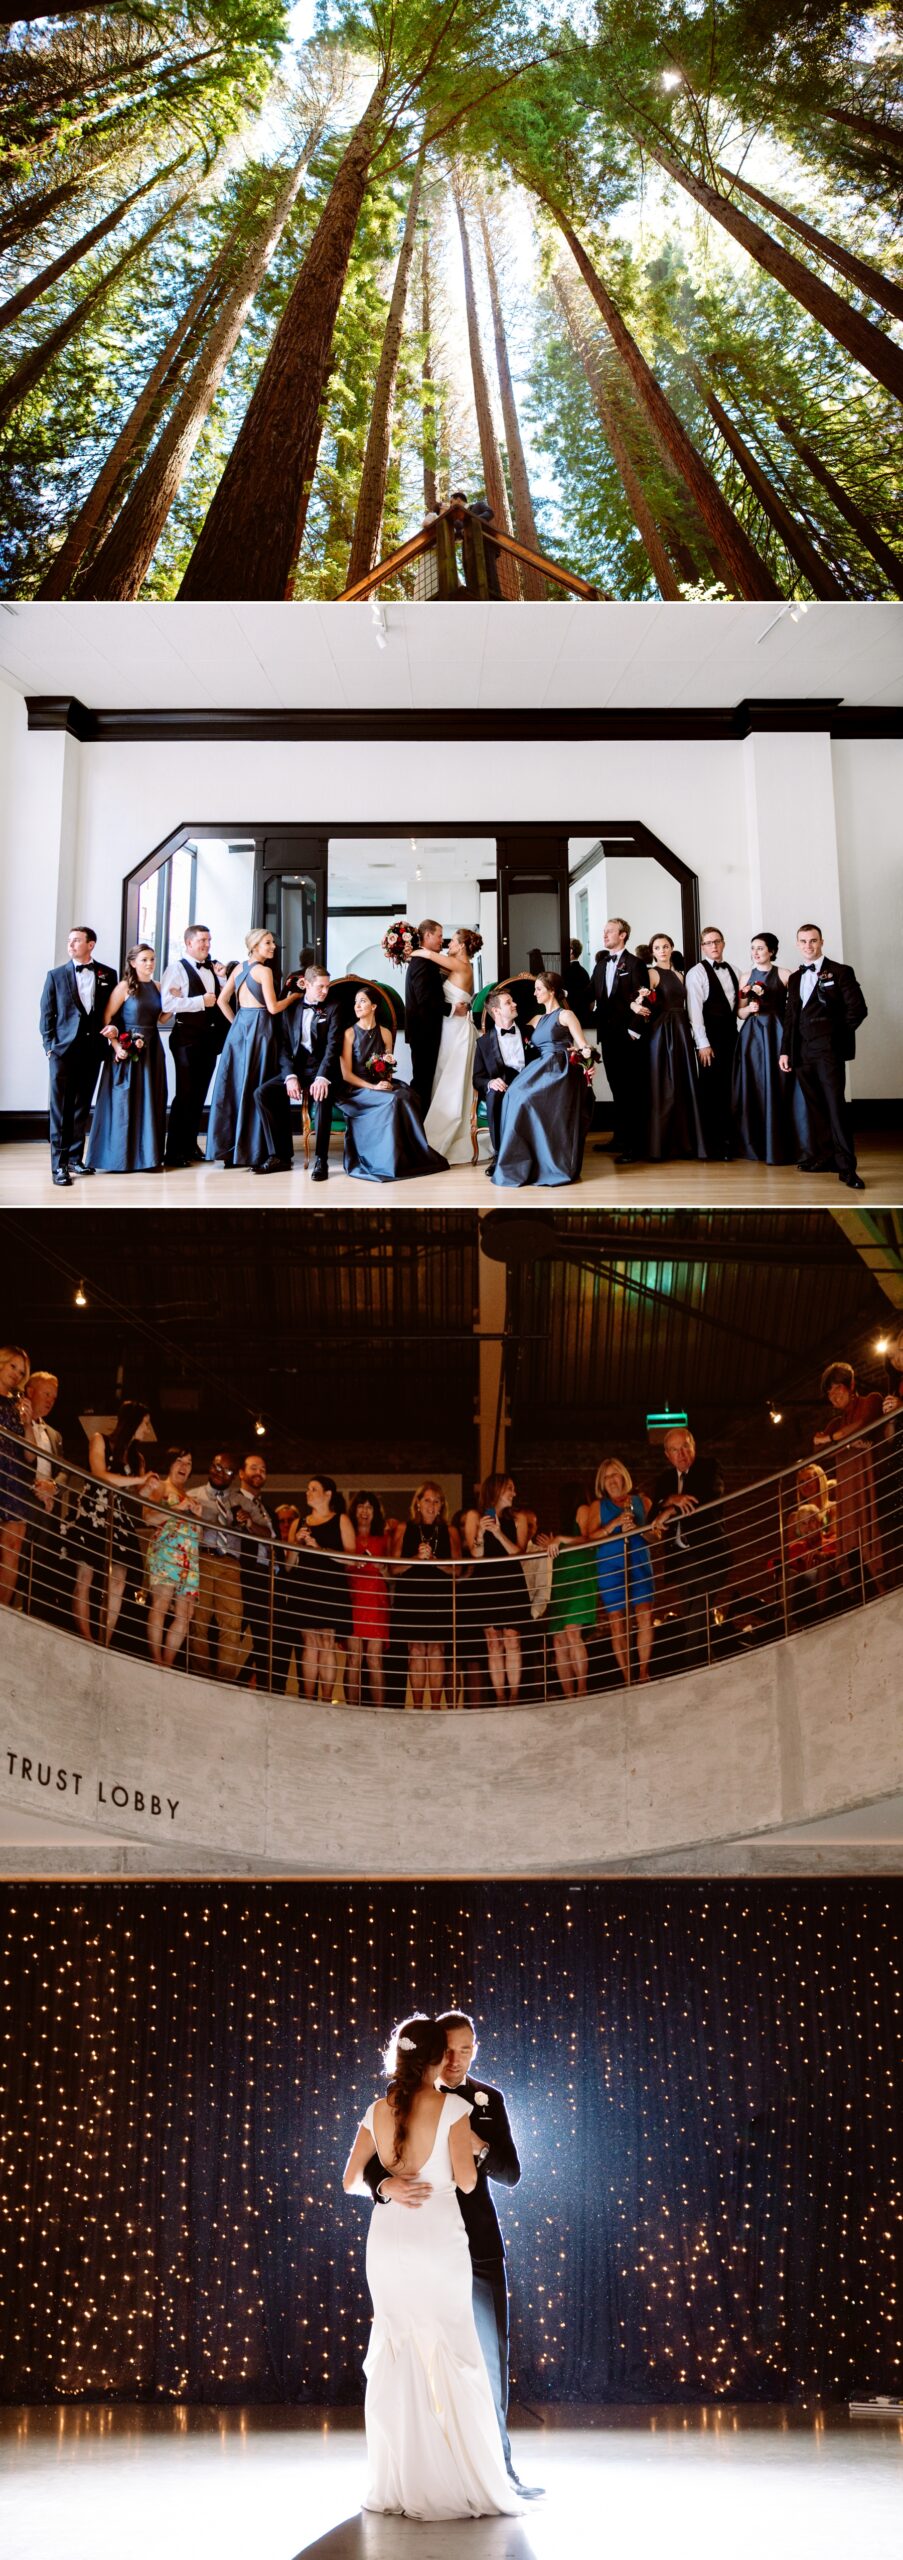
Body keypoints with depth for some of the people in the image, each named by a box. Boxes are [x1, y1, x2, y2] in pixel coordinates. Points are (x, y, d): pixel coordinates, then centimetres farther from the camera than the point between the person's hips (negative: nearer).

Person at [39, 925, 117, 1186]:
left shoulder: (108, 975, 7)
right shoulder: (56, 975, 4)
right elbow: (47, 1014, 3)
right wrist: (49, 1046, -4)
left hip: (92, 1049, 2)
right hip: (64, 1049, -2)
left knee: (82, 1107, 9)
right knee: (60, 1108, -4)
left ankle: (75, 1157, 18)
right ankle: (59, 1164, -5)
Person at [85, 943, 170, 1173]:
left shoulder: (156, 986, 9)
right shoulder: (124, 986, -7)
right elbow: (106, 1019, -10)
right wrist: (116, 1046, -18)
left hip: (152, 1049, 6)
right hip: (127, 1049, -5)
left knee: (149, 1101, 7)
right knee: (123, 1100, -1)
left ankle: (146, 1155, 14)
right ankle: (118, 1157, 4)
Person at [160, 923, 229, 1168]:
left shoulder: (212, 968, 13)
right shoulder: (177, 968, -9)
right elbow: (167, 1002, -21)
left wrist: (222, 979, 4)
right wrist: (201, 1001, -20)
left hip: (209, 1037, 7)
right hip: (187, 1037, -7)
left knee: (199, 1093, 13)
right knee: (185, 1094, -4)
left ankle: (190, 1145, 23)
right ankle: (173, 1152, 2)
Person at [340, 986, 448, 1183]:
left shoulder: (384, 1033, 12)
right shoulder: (350, 1034, 0)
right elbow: (346, 1074, -6)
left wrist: (387, 1081, -3)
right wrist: (372, 1087, -18)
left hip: (381, 1087, 4)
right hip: (357, 1091, -4)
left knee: (406, 1095, -29)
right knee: (392, 1100, -32)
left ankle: (415, 1155, -25)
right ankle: (389, 1162, -28)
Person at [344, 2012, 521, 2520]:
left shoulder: (378, 2111, 5)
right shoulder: (453, 2107, -8)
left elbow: (352, 2181, 9)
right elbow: (467, 2181, -10)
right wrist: (475, 2148, 8)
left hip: (388, 2241, 4)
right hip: (438, 2241, -4)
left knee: (394, 2359, 9)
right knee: (451, 2358, 2)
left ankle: (397, 2487, 12)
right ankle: (463, 2483, 3)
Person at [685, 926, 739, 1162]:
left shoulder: (733, 972, 13)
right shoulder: (697, 973, -5)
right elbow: (695, 1010, -10)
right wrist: (703, 1044, -15)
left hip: (730, 1035, 5)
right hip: (710, 1037, -5)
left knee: (728, 1089, 6)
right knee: (711, 1091, -1)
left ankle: (728, 1140, 15)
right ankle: (713, 1146, 5)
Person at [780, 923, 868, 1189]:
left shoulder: (840, 972, 1)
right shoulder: (795, 977, 18)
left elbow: (857, 1008, -4)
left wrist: (837, 1035, -5)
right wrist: (785, 1050, 11)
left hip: (828, 1048, -5)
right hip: (802, 1051, 6)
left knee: (835, 1104, -11)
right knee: (814, 1106, 6)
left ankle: (846, 1166, -12)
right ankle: (821, 1157, 10)